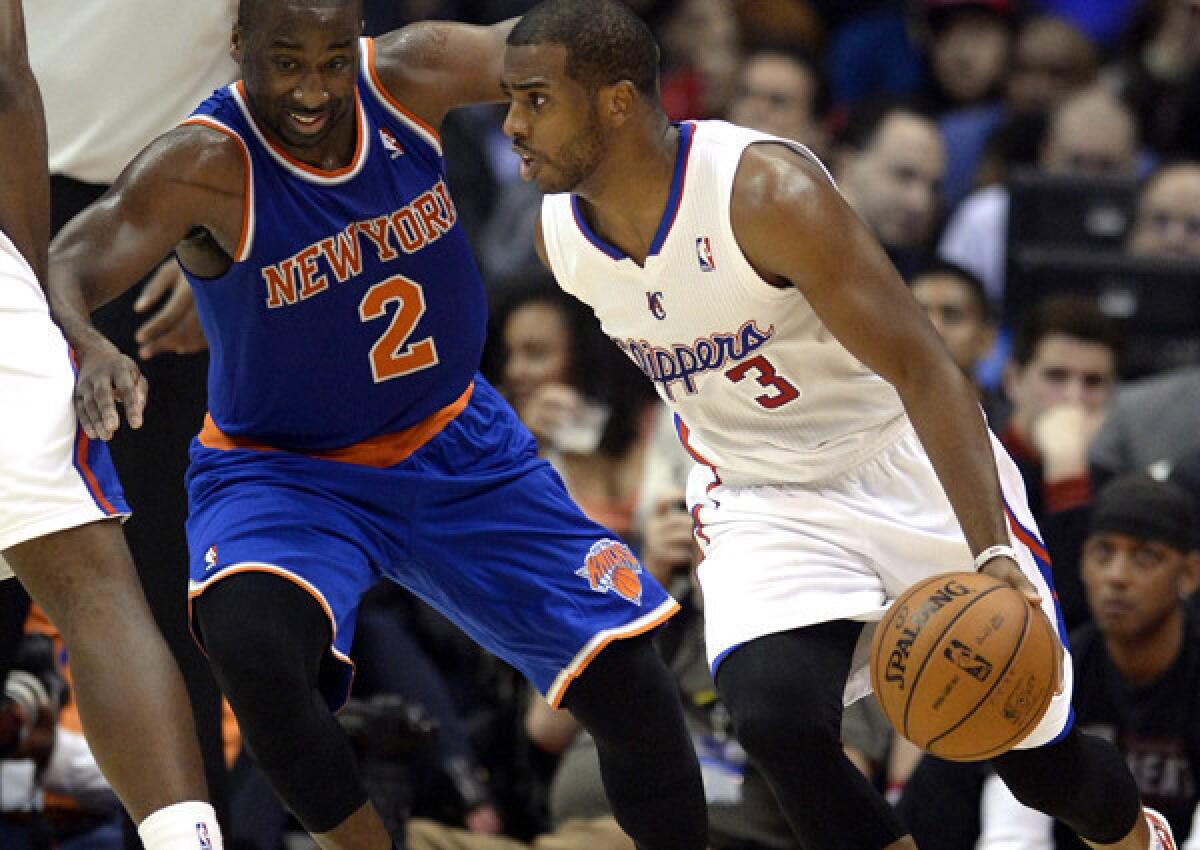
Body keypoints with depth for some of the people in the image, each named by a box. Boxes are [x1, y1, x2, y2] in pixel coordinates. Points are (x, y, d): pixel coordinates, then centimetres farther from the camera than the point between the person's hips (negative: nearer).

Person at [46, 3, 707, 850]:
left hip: (459, 445, 4)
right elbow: (54, 273, -35)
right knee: (249, 641, -36)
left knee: (629, 686, -2)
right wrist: (88, 351, -57)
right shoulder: (202, 168, -26)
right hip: (282, 469, -4)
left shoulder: (409, 76, -15)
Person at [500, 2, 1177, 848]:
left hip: (908, 466, -4)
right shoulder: (559, 232, -10)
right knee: (775, 716, -27)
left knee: (1039, 758, 6)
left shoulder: (769, 192, -29)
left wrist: (991, 555, -41)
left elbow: (925, 372, -30)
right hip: (761, 503, 4)